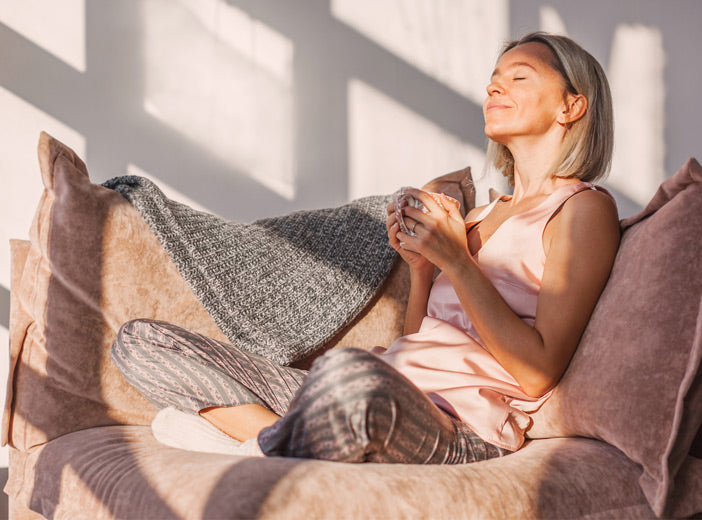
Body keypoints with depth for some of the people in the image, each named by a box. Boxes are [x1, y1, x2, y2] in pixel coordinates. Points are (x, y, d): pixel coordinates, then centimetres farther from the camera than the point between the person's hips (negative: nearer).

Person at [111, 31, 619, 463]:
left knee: (350, 374, -45)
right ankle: (276, 435, -18)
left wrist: (456, 262, -9)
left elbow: (537, 374, -8)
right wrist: (421, 265, 7)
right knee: (140, 341, 0)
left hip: (457, 432, -8)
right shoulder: (479, 215, 26)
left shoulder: (584, 207, 4)